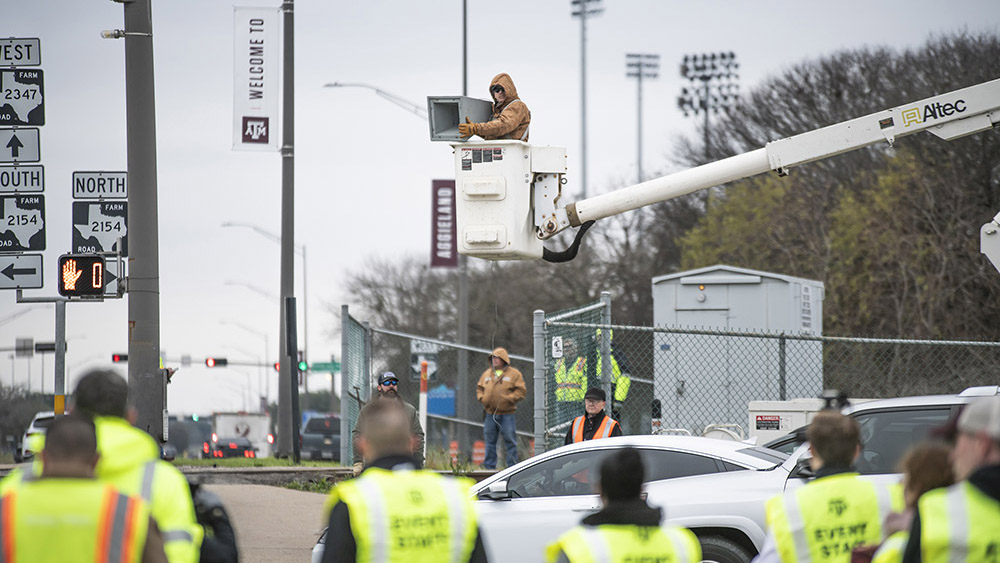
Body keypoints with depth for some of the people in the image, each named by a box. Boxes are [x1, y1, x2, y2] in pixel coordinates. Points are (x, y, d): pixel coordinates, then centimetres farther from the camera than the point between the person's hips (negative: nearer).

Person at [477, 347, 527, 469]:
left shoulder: (514, 374, 0)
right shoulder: (487, 373, 14)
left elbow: (521, 391, -4)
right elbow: (479, 388, 22)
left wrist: (508, 399, -15)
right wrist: (481, 398, 2)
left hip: (507, 414, -4)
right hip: (490, 414, 4)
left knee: (510, 441, -3)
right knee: (490, 441, 8)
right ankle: (489, 466, 14)